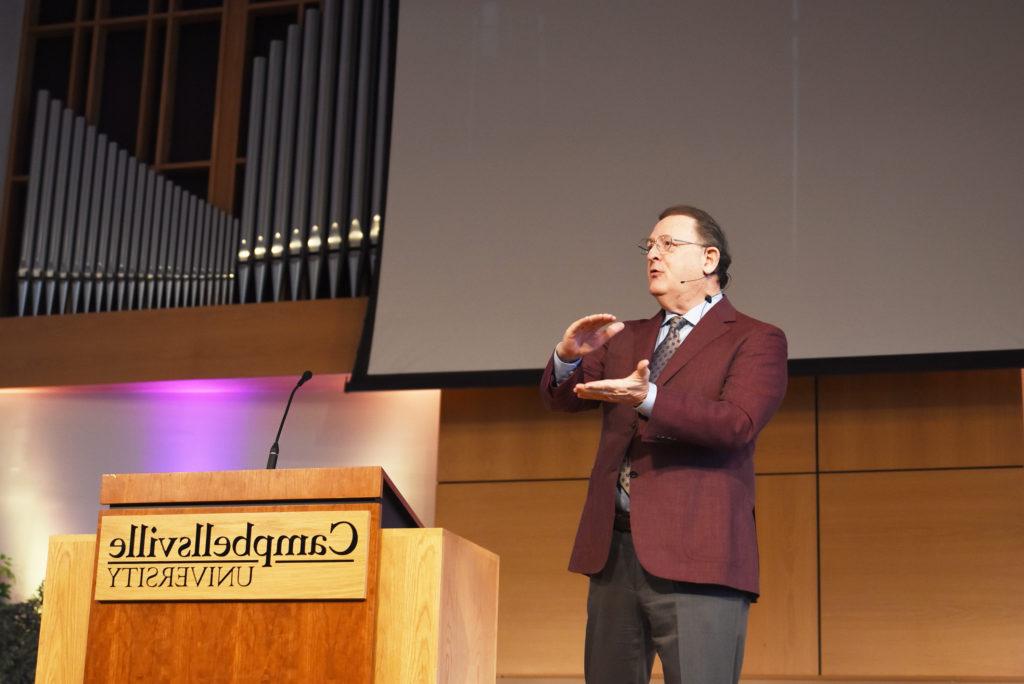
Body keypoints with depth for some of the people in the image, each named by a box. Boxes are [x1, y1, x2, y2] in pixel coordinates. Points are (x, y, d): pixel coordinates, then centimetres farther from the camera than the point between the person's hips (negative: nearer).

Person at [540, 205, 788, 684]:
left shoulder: (755, 340, 3)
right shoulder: (627, 339, 21)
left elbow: (737, 424, -13)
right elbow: (560, 398, 14)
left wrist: (649, 399, -26)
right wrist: (569, 355, -9)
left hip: (694, 556, -5)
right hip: (612, 552, 6)